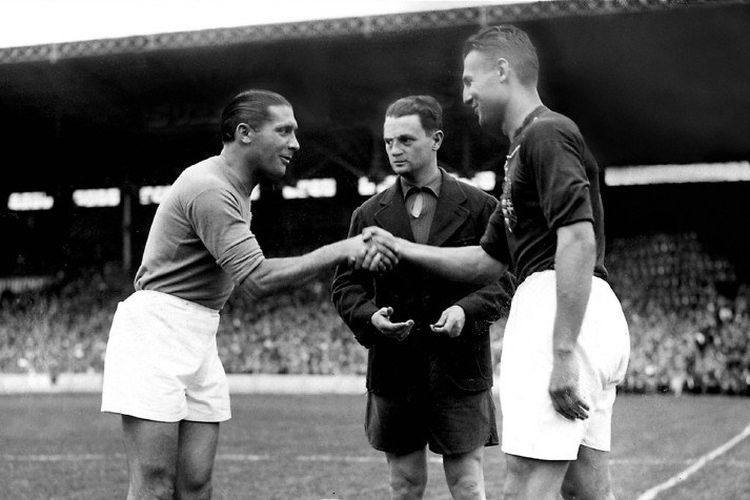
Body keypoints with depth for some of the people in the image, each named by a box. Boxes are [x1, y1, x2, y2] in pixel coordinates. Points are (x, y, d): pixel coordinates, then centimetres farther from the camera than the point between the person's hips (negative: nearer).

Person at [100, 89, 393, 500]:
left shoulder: (234, 189, 16)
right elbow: (257, 281, -25)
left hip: (199, 338, 10)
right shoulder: (210, 189, -17)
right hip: (156, 329, -9)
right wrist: (340, 251, -23)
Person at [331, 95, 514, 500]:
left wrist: (466, 309, -17)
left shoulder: (479, 208, 3)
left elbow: (502, 280, 1)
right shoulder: (370, 214, 9)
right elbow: (345, 285, 8)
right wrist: (369, 316, -12)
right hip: (394, 370, 2)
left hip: (459, 367, -2)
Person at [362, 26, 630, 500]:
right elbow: (487, 261, 29)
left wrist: (563, 351, -25)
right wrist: (402, 248, 26)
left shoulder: (545, 133, -8)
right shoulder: (527, 147, 25)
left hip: (560, 305, -11)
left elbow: (579, 239, -21)